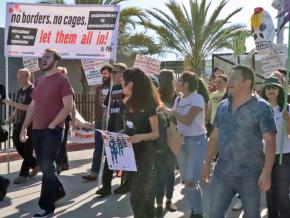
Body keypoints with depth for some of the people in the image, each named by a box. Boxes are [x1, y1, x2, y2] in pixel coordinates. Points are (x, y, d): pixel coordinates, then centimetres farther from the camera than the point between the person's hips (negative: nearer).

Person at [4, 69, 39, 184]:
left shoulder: (33, 90, -10)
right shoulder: (20, 91, 14)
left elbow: (30, 108, -21)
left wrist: (12, 103, -22)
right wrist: (11, 117, 7)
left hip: (29, 126, -8)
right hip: (18, 124, 8)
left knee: (27, 151, -1)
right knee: (18, 147, 11)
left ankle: (23, 175, 6)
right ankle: (35, 165, 28)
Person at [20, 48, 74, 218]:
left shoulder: (62, 80, -7)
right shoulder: (40, 81, 15)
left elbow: (69, 106, -14)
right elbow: (32, 106, 18)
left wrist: (52, 125, -16)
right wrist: (25, 127, 11)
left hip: (53, 131, -7)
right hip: (37, 130, 7)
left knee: (47, 167, -5)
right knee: (44, 166, 15)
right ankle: (58, 190, 36)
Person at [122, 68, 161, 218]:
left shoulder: (148, 105, -15)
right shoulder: (128, 103, 6)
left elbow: (156, 133, -14)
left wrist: (141, 137, -31)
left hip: (145, 153, -7)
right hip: (130, 151, 7)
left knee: (137, 194, -8)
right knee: (140, 190, 14)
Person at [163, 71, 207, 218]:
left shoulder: (197, 98, -12)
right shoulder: (178, 99, 9)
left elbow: (187, 120, -22)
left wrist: (170, 111, -17)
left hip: (197, 140, -7)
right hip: (182, 140, 7)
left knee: (191, 180, -9)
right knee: (185, 180, 11)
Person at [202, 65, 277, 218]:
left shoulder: (261, 107, -10)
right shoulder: (222, 106, 6)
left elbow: (270, 141, -14)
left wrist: (266, 173, -20)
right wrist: (207, 164, 11)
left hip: (250, 175, -4)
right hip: (221, 173, 5)